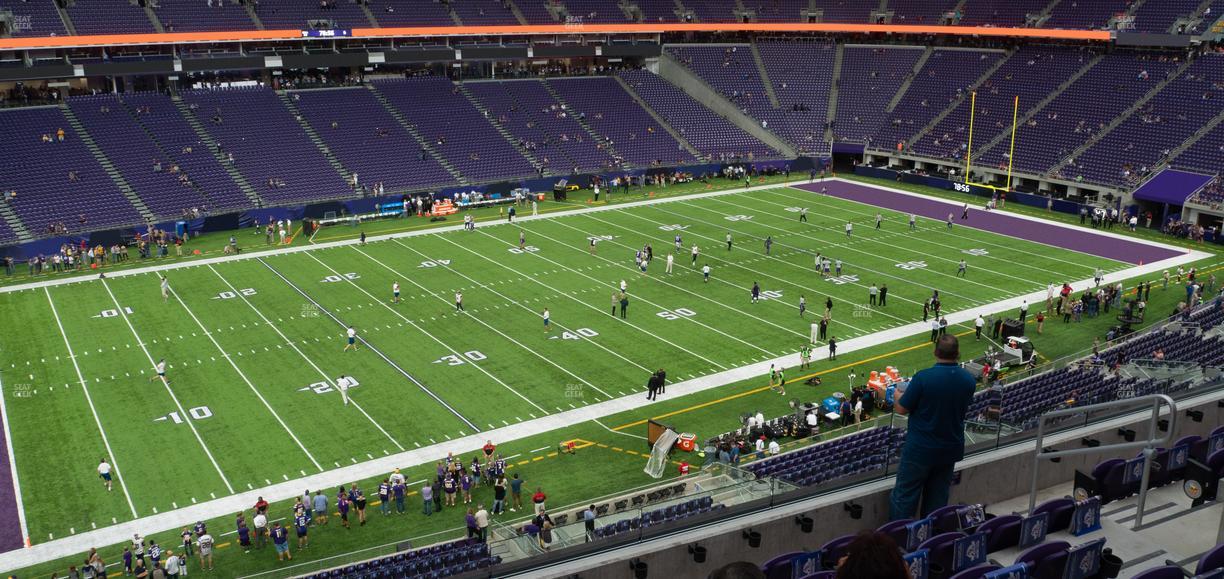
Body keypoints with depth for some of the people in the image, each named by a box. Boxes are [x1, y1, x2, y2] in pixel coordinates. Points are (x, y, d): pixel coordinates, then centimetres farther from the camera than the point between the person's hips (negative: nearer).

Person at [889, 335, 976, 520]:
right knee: (938, 496, 19)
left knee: (904, 497, 6)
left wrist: (898, 395, 9)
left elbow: (901, 409, -13)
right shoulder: (969, 380, -6)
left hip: (921, 449, -5)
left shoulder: (923, 378, -22)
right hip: (951, 448, 5)